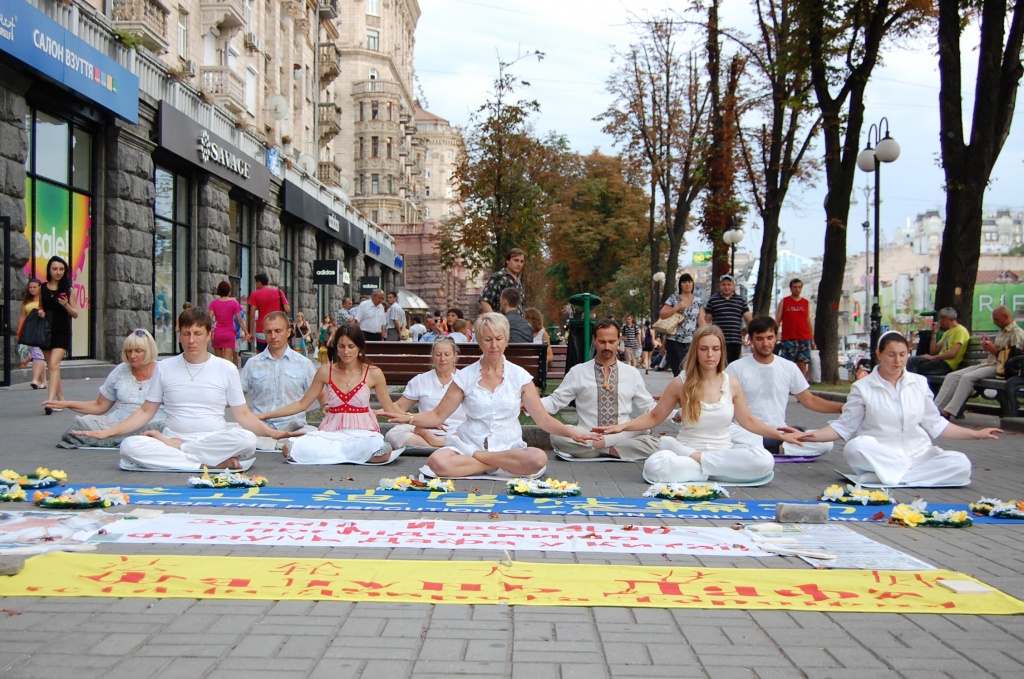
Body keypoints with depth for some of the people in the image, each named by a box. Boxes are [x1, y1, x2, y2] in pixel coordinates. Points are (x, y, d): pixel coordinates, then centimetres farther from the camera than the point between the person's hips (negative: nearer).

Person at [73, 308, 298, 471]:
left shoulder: (226, 369, 7)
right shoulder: (165, 368, 11)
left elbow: (243, 414, 7)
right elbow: (146, 412, 14)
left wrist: (271, 432, -10)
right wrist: (107, 432, 3)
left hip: (214, 442, -1)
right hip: (172, 438, 1)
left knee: (247, 440, -34)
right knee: (130, 446, -29)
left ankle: (174, 447, -17)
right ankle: (209, 465, -27)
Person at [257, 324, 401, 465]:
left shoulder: (373, 373, 0)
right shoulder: (325, 372, 4)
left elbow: (390, 409, 8)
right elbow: (302, 404, 11)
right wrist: (265, 416, 9)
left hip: (362, 432, -1)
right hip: (332, 432, 1)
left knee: (383, 453, -37)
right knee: (289, 450, -27)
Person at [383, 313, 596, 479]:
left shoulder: (519, 377, 5)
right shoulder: (465, 377, 5)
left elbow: (543, 419, 2)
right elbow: (437, 416, 5)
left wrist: (572, 433, -16)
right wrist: (409, 419, -14)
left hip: (510, 448, 1)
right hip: (469, 444, -1)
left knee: (538, 458, -33)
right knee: (438, 461, -33)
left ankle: (477, 459, -14)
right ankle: (498, 465, -14)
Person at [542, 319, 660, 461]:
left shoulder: (632, 373, 11)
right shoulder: (577, 372, 7)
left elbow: (648, 406, 14)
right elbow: (555, 401, 5)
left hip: (624, 438, 0)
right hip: (585, 438, 0)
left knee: (652, 443, -31)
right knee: (557, 437, -32)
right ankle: (611, 450, -21)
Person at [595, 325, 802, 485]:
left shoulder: (732, 384, 3)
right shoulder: (680, 383, -2)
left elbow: (747, 420, 14)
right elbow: (654, 417, 5)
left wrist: (780, 435, 3)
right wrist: (622, 427, -8)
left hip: (723, 451, 2)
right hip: (687, 449, -2)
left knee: (765, 460, -30)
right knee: (655, 465, -36)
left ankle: (695, 459, -14)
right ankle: (714, 471, -16)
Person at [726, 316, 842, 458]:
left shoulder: (789, 368, 9)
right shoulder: (736, 368, 0)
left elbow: (809, 400, 14)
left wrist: (842, 407, 1)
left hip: (780, 434, 3)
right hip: (748, 433, -3)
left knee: (825, 442, -20)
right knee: (726, 432, -38)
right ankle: (777, 449, -22)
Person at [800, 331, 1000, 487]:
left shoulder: (919, 383, 11)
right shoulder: (863, 387, 2)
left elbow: (935, 424, 15)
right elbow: (844, 426, 1)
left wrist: (976, 434, 10)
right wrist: (813, 435, -15)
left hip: (918, 454, 4)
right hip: (879, 456, -4)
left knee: (961, 464, -24)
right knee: (855, 448, -37)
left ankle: (888, 476, -23)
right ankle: (910, 473, -22)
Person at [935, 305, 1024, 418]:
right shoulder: (1002, 332, 26)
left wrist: (995, 350, -11)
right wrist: (989, 344, 16)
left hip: (998, 367, -9)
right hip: (987, 363, 9)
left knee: (967, 377, -32)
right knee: (952, 376, -9)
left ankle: (948, 412, -35)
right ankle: (936, 408, -20)